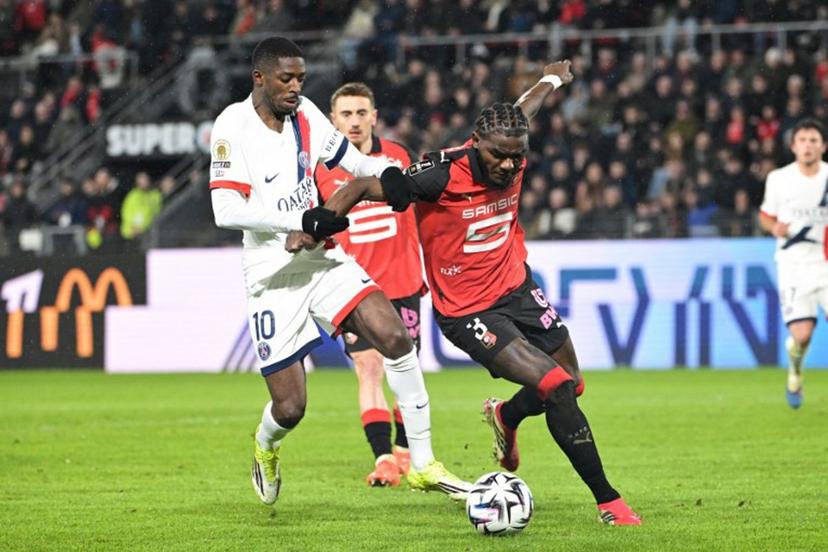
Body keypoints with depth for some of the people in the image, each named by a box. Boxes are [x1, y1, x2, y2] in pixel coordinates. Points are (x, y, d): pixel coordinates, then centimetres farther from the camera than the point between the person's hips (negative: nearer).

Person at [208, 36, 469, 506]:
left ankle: (423, 464, -7)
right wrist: (302, 219, -28)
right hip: (274, 277, -5)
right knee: (290, 407, -6)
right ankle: (266, 448, 33)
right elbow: (226, 211, -22)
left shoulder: (305, 113, 3)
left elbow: (347, 158, 17)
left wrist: (387, 171, -4)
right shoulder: (233, 127, -14)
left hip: (324, 261, 5)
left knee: (396, 338, -17)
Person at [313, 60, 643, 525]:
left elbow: (520, 113, 16)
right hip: (468, 310, -7)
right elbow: (361, 188, -21)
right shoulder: (442, 175, -27)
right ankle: (608, 501, -6)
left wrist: (552, 79, 36)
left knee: (572, 384, 14)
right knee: (556, 388, -18)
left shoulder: (513, 159, -8)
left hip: (516, 287, 7)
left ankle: (506, 416, 47)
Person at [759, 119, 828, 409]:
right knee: (802, 334, -13)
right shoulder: (778, 179, 1)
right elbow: (765, 216, 14)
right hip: (794, 264, -1)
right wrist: (775, 228, -9)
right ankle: (795, 372, 21)